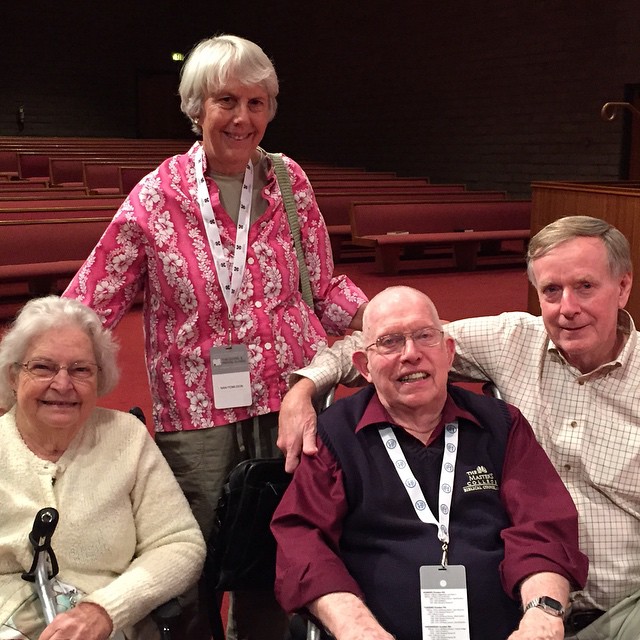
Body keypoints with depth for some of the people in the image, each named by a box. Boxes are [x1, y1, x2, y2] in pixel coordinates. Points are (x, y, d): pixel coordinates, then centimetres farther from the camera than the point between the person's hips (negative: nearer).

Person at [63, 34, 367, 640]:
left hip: (291, 401, 2)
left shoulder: (289, 182, 4)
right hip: (196, 413, -1)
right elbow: (91, 306, 0)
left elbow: (325, 289, 11)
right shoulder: (156, 197, -3)